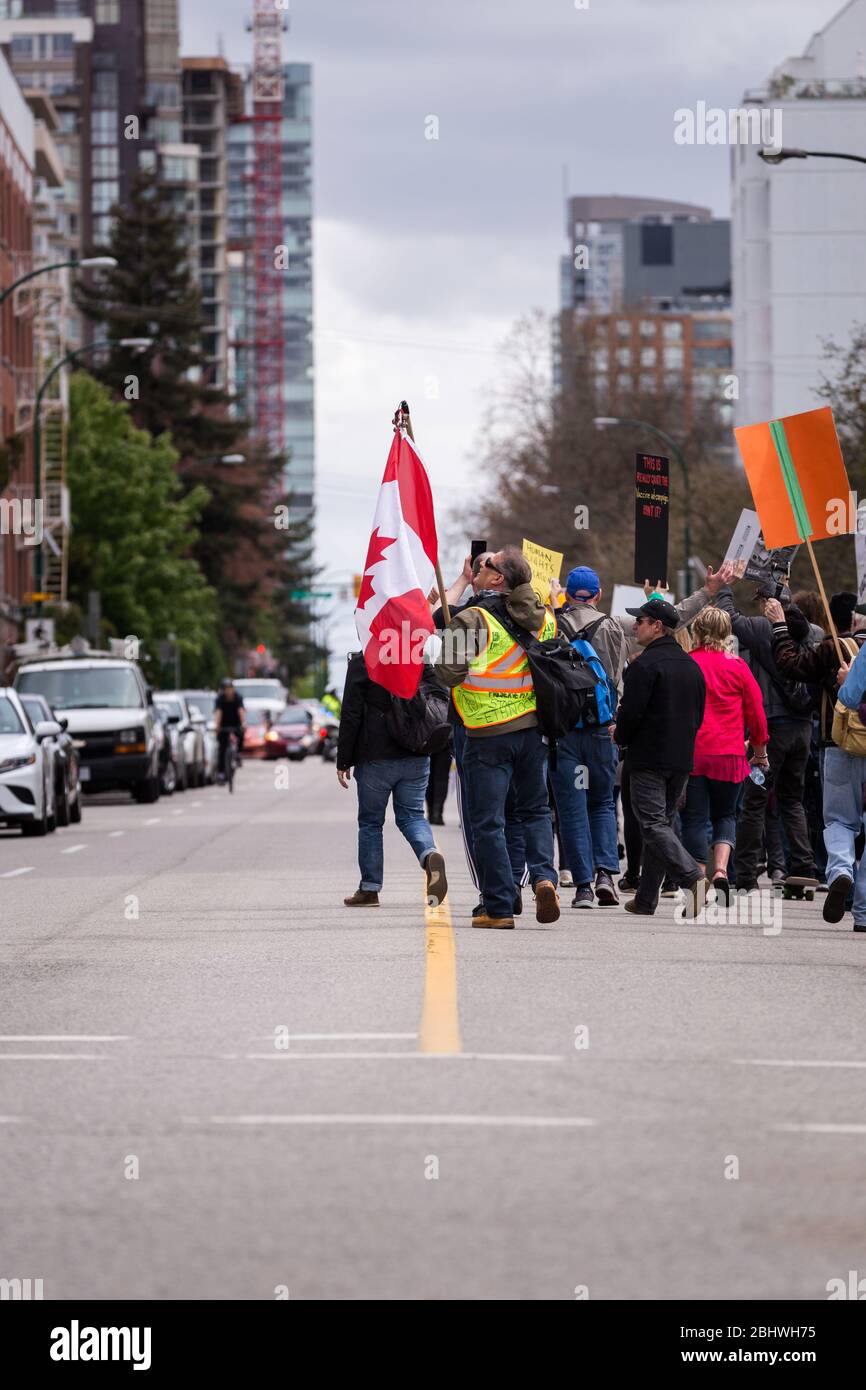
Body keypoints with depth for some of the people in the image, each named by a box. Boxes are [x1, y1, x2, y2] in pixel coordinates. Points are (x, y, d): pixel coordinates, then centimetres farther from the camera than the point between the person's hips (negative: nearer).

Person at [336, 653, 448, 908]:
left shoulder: (362, 662, -9)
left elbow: (351, 715, -9)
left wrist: (344, 761, -3)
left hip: (376, 759, -3)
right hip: (416, 759, 3)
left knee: (370, 821, 10)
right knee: (411, 815, 12)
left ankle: (369, 888, 13)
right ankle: (430, 854, -18)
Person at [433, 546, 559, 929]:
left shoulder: (473, 620, -14)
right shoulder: (543, 618, 4)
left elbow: (449, 674, -15)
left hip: (489, 735, -5)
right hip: (533, 727, 5)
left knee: (488, 822, 2)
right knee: (535, 811, 18)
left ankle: (499, 907, 3)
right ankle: (544, 876, -4)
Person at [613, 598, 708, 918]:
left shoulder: (644, 665, -14)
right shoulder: (692, 666, 12)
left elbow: (631, 712, -16)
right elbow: (699, 715, 16)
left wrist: (620, 736, 3)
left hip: (649, 757, -8)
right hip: (682, 758, 8)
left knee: (653, 824, -8)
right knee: (662, 821, 13)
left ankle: (692, 876, -29)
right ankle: (645, 900, 17)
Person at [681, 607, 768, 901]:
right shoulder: (737, 667, 0)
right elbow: (756, 713, 6)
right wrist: (760, 751, 20)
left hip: (689, 753, -1)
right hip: (728, 754, 1)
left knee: (694, 819, 5)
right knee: (725, 815, 15)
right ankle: (721, 870, -7)